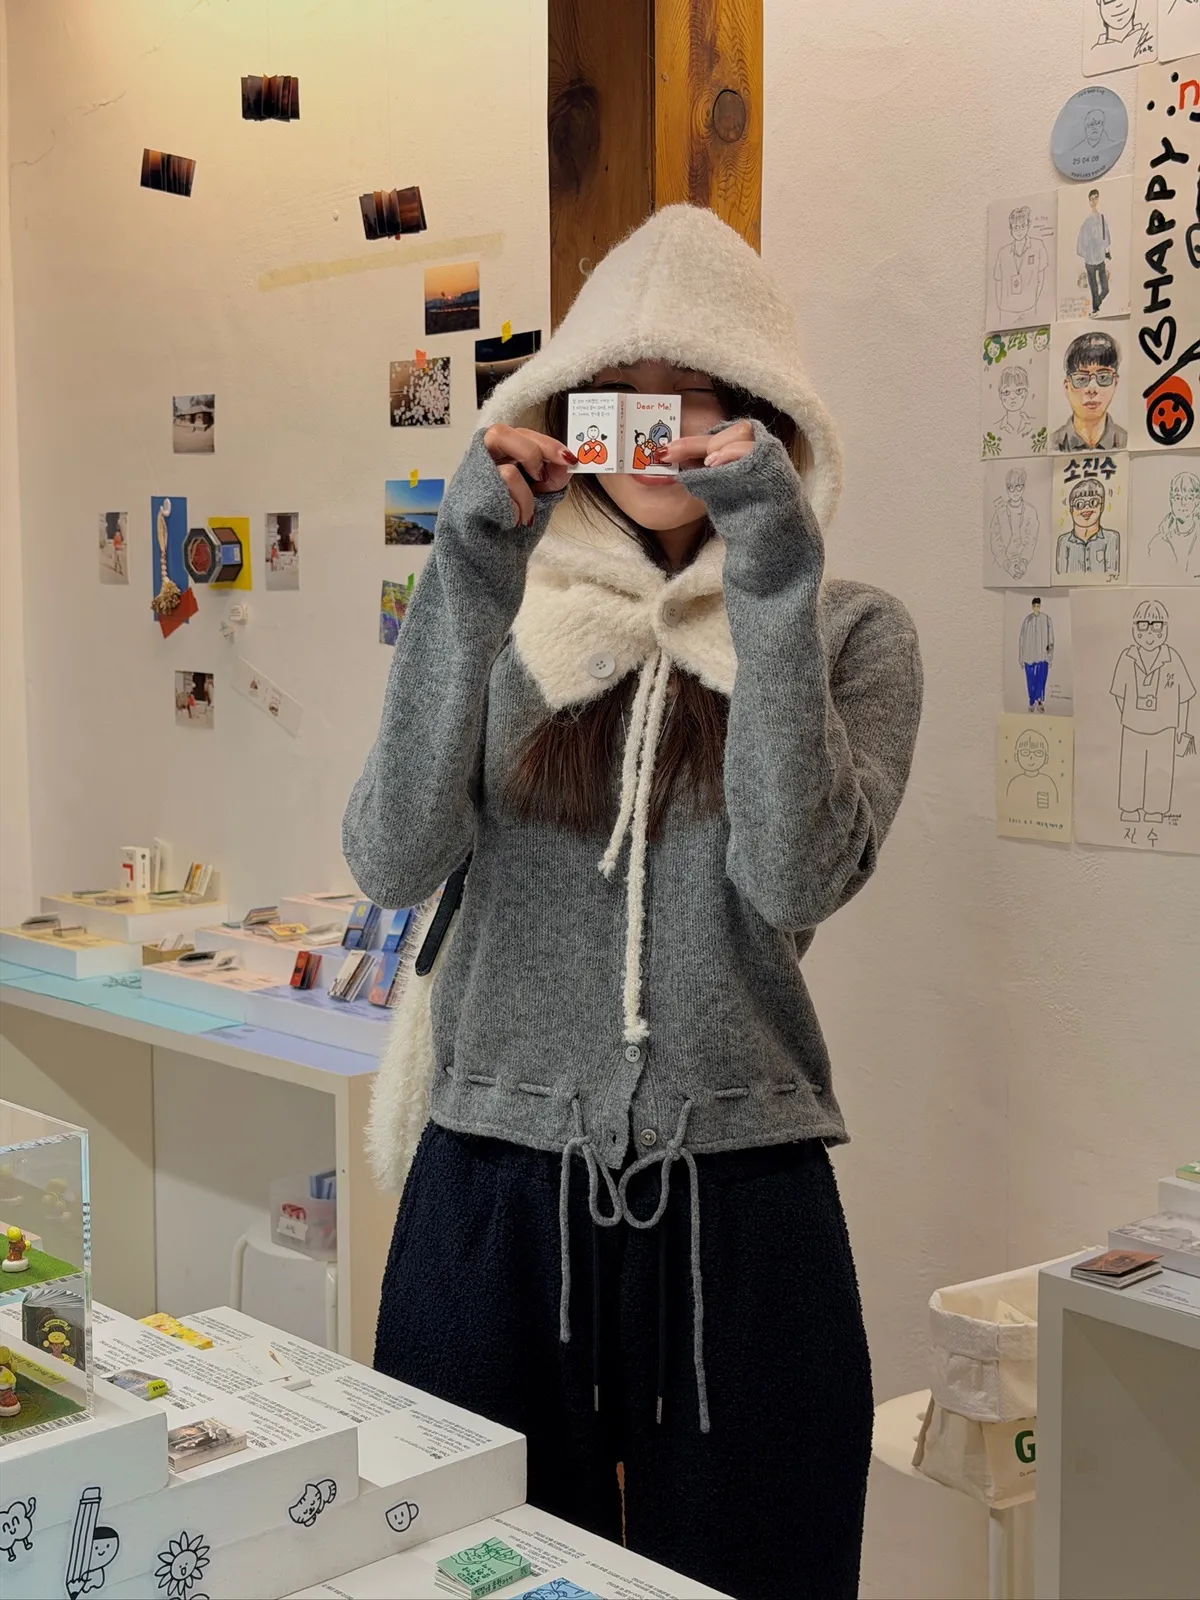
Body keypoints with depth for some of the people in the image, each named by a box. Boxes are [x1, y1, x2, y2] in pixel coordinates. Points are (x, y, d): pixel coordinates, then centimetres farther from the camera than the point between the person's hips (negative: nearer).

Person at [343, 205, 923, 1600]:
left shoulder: (848, 632, 1)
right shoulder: (506, 616, 5)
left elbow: (797, 878, -16)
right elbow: (393, 862, -11)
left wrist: (773, 591, -18)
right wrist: (469, 582, -17)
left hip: (738, 1195, -1)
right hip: (493, 1185, 1)